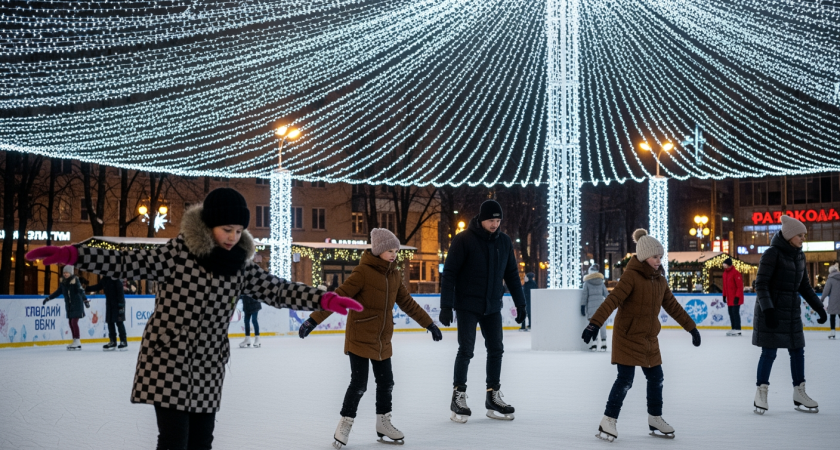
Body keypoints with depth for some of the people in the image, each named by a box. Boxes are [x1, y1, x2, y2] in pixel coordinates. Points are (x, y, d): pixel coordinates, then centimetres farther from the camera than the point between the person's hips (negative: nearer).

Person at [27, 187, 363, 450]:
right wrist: (71, 254, -22)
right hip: (167, 361, -4)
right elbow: (128, 263, -13)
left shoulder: (240, 266, 2)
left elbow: (277, 291, 2)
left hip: (207, 368, 5)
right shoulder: (177, 253, -11)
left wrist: (325, 300, -8)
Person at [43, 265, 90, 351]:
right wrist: (48, 298, 20)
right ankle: (75, 342, 13)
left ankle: (77, 341, -6)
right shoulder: (63, 282, 7)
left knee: (74, 322, -12)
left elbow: (81, 291, -21)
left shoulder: (75, 281, -12)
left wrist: (85, 300, -34)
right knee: (71, 322, 6)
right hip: (69, 306, 7)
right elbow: (58, 292, 19)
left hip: (77, 305, -7)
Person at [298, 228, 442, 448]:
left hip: (382, 340, 7)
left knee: (386, 382, 11)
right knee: (359, 383, -4)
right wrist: (313, 320, -26)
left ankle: (383, 424, 28)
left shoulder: (394, 275, 6)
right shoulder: (363, 272, -16)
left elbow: (407, 302, 16)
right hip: (359, 338, -7)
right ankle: (344, 425, 14)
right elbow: (338, 297, -20)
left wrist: (429, 324, 19)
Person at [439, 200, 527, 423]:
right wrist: (446, 306, -17)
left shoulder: (504, 241, 4)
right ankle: (458, 397, 5)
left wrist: (520, 302, 11)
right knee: (466, 350, -5)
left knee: (496, 350, 7)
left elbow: (512, 274, 12)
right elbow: (449, 272, -13)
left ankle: (493, 397, 17)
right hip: (467, 306, -5)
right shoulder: (463, 240, -12)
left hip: (492, 307, 5)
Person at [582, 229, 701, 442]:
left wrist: (691, 327, 20)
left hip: (649, 338, 7)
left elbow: (672, 306, 17)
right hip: (627, 336, -7)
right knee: (625, 379, -8)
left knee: (656, 378, 12)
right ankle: (608, 421, 2)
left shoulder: (660, 280, 8)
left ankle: (655, 419, 27)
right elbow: (612, 300, -25)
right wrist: (595, 324, -35)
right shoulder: (632, 276, -15)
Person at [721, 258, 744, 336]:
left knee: (735, 312, -9)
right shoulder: (725, 273, 12)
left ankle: (737, 330, -7)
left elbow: (740, 286, -17)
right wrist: (724, 295, 18)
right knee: (731, 313, 10)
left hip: (735, 298, -8)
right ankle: (734, 329, 16)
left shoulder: (735, 273, -15)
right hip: (729, 298, 8)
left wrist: (737, 297, -20)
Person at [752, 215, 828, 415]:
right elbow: (761, 284, -16)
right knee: (769, 352, -4)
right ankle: (760, 395, 8)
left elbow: (804, 286, 16)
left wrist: (818, 307, 11)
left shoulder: (799, 255, 8)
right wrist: (767, 309, -26)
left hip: (791, 311, 7)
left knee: (797, 351, 9)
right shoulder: (772, 253, -13)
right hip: (771, 311, -7)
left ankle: (799, 394, 20)